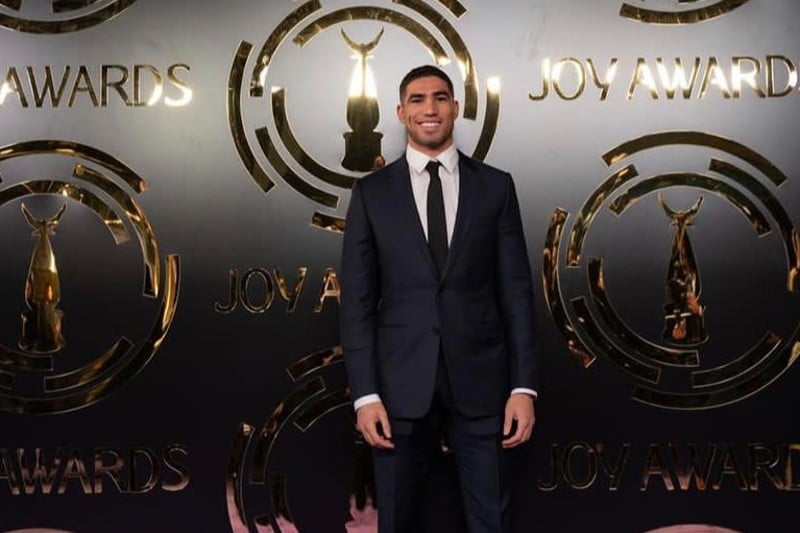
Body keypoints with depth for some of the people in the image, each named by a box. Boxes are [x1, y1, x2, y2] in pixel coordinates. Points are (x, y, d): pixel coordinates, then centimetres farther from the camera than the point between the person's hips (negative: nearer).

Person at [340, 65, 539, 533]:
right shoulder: (372, 193, 5)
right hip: (401, 385, 0)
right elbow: (358, 300, 2)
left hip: (481, 383, 0)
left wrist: (524, 386, -3)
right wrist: (365, 393, -6)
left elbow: (516, 290, 3)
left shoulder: (496, 186, 6)